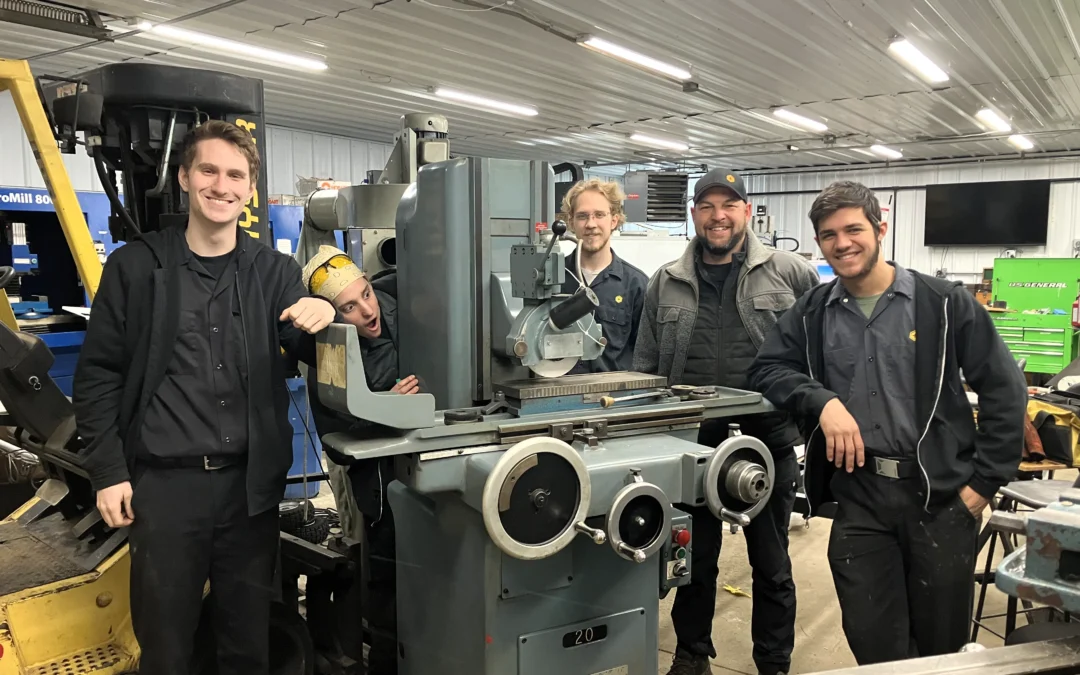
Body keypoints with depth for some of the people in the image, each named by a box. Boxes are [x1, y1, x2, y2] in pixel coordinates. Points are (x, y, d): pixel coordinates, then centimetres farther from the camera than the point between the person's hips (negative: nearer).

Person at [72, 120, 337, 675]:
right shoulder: (135, 266, 1)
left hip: (250, 483, 2)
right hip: (164, 482, -1)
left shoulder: (275, 272, 5)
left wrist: (323, 318, -19)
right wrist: (108, 472, -3)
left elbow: (318, 358, 4)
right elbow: (98, 376, 3)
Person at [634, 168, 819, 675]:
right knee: (694, 558, 17)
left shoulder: (790, 273, -2)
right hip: (691, 443, 2)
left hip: (768, 442, -2)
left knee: (771, 563, 14)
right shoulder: (665, 283, 5)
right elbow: (644, 367, 8)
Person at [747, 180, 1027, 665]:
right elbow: (767, 369, 1)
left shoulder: (945, 303, -3)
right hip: (858, 497, 2)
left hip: (941, 494, -1)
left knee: (942, 647, 14)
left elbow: (1004, 389, -1)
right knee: (874, 645, 8)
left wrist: (985, 482, -5)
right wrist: (822, 401, -17)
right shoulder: (811, 314, 6)